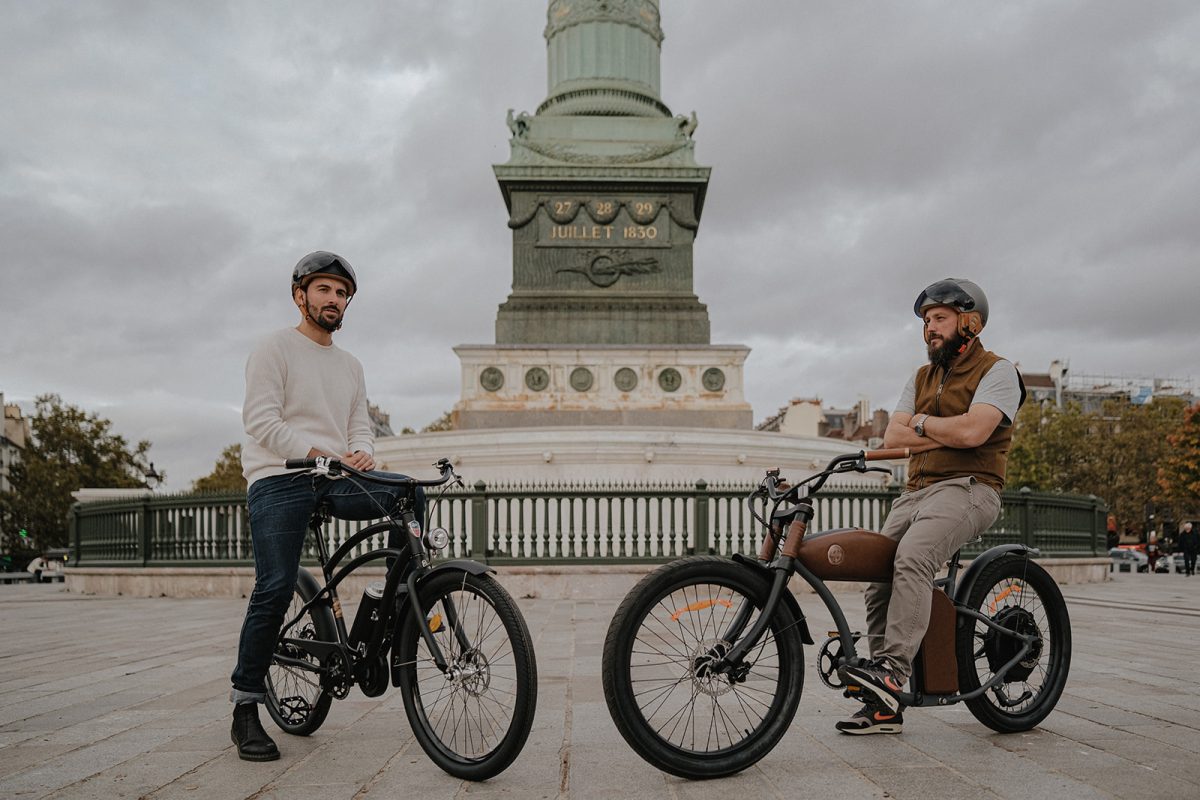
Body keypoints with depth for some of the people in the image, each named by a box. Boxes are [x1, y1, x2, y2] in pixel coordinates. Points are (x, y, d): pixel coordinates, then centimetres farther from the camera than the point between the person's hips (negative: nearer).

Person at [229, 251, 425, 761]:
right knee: (275, 590, -13)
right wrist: (317, 452, -21)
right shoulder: (276, 349, 1)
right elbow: (262, 421, -10)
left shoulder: (350, 365, 21)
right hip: (279, 481, -5)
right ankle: (245, 709, -2)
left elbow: (360, 426, 15)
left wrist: (361, 453, -9)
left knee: (408, 494, -20)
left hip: (334, 481, 5)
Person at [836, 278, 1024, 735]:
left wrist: (922, 423, 1)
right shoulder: (922, 378, 22)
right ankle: (885, 707, -2)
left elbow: (972, 431, -17)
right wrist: (946, 434, -4)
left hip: (967, 487, -7)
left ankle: (892, 670, -33)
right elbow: (893, 437, 9)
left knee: (911, 559, -33)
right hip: (917, 491, 7)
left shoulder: (997, 371, 1)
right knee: (879, 581, -7)